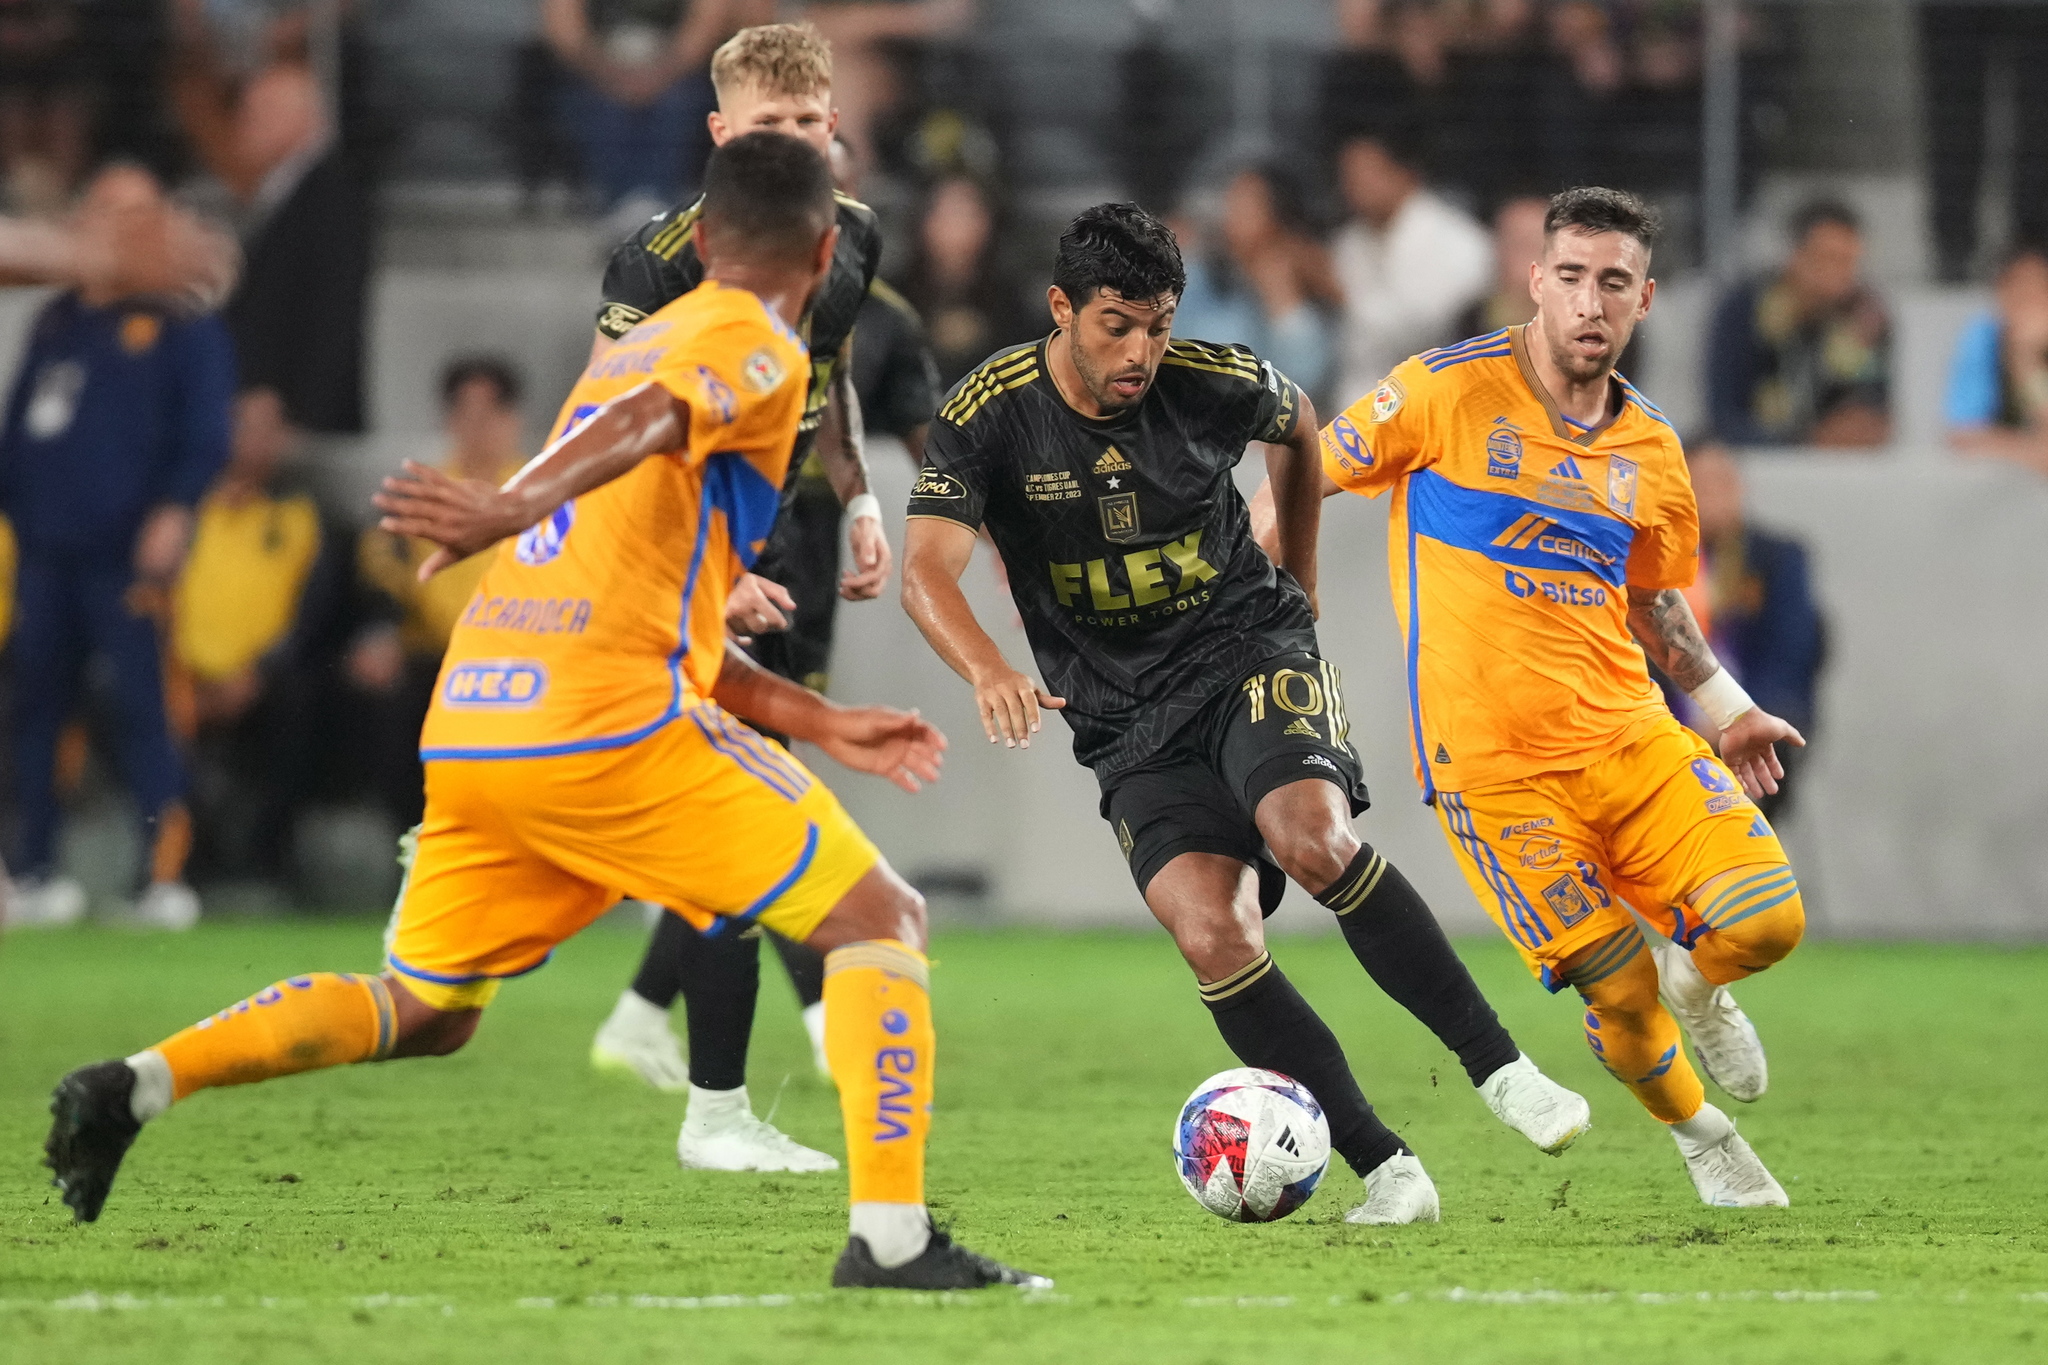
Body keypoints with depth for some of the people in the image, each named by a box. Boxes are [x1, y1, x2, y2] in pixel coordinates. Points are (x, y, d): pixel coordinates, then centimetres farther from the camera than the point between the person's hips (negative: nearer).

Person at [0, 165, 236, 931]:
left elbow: (205, 434, -5)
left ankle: (166, 874, -11)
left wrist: (174, 509, -18)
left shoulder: (181, 326, 1)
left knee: (142, 708, -10)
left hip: (123, 551, -6)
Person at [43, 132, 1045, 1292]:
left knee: (425, 1010, 20)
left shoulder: (632, 347, 30)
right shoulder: (759, 348, 2)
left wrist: (823, 725, 32)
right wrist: (513, 509, -40)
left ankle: (141, 1083, 1)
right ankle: (891, 1237, -11)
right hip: (608, 727, -8)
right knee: (881, 922, 1)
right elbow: (645, 428, -21)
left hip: (468, 730, 8)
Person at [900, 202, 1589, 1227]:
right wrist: (990, 671, -42)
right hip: (1130, 726, 1)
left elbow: (1298, 425, 17)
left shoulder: (1213, 384, -7)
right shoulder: (989, 417, -12)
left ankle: (1499, 1068, -21)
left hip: (1250, 653, -1)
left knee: (1312, 838, -31)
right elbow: (926, 571, -23)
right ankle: (1383, 1169, -15)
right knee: (1211, 934, -22)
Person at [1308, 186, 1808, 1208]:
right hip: (1493, 762, -4)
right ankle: (1704, 1143, 24)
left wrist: (1726, 707, 17)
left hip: (1628, 731, 4)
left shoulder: (1650, 451, 7)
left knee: (1765, 921, -14)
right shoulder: (1448, 393, -8)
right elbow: (1295, 481, 1)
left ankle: (1699, 984, 22)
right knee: (1620, 993, -7)